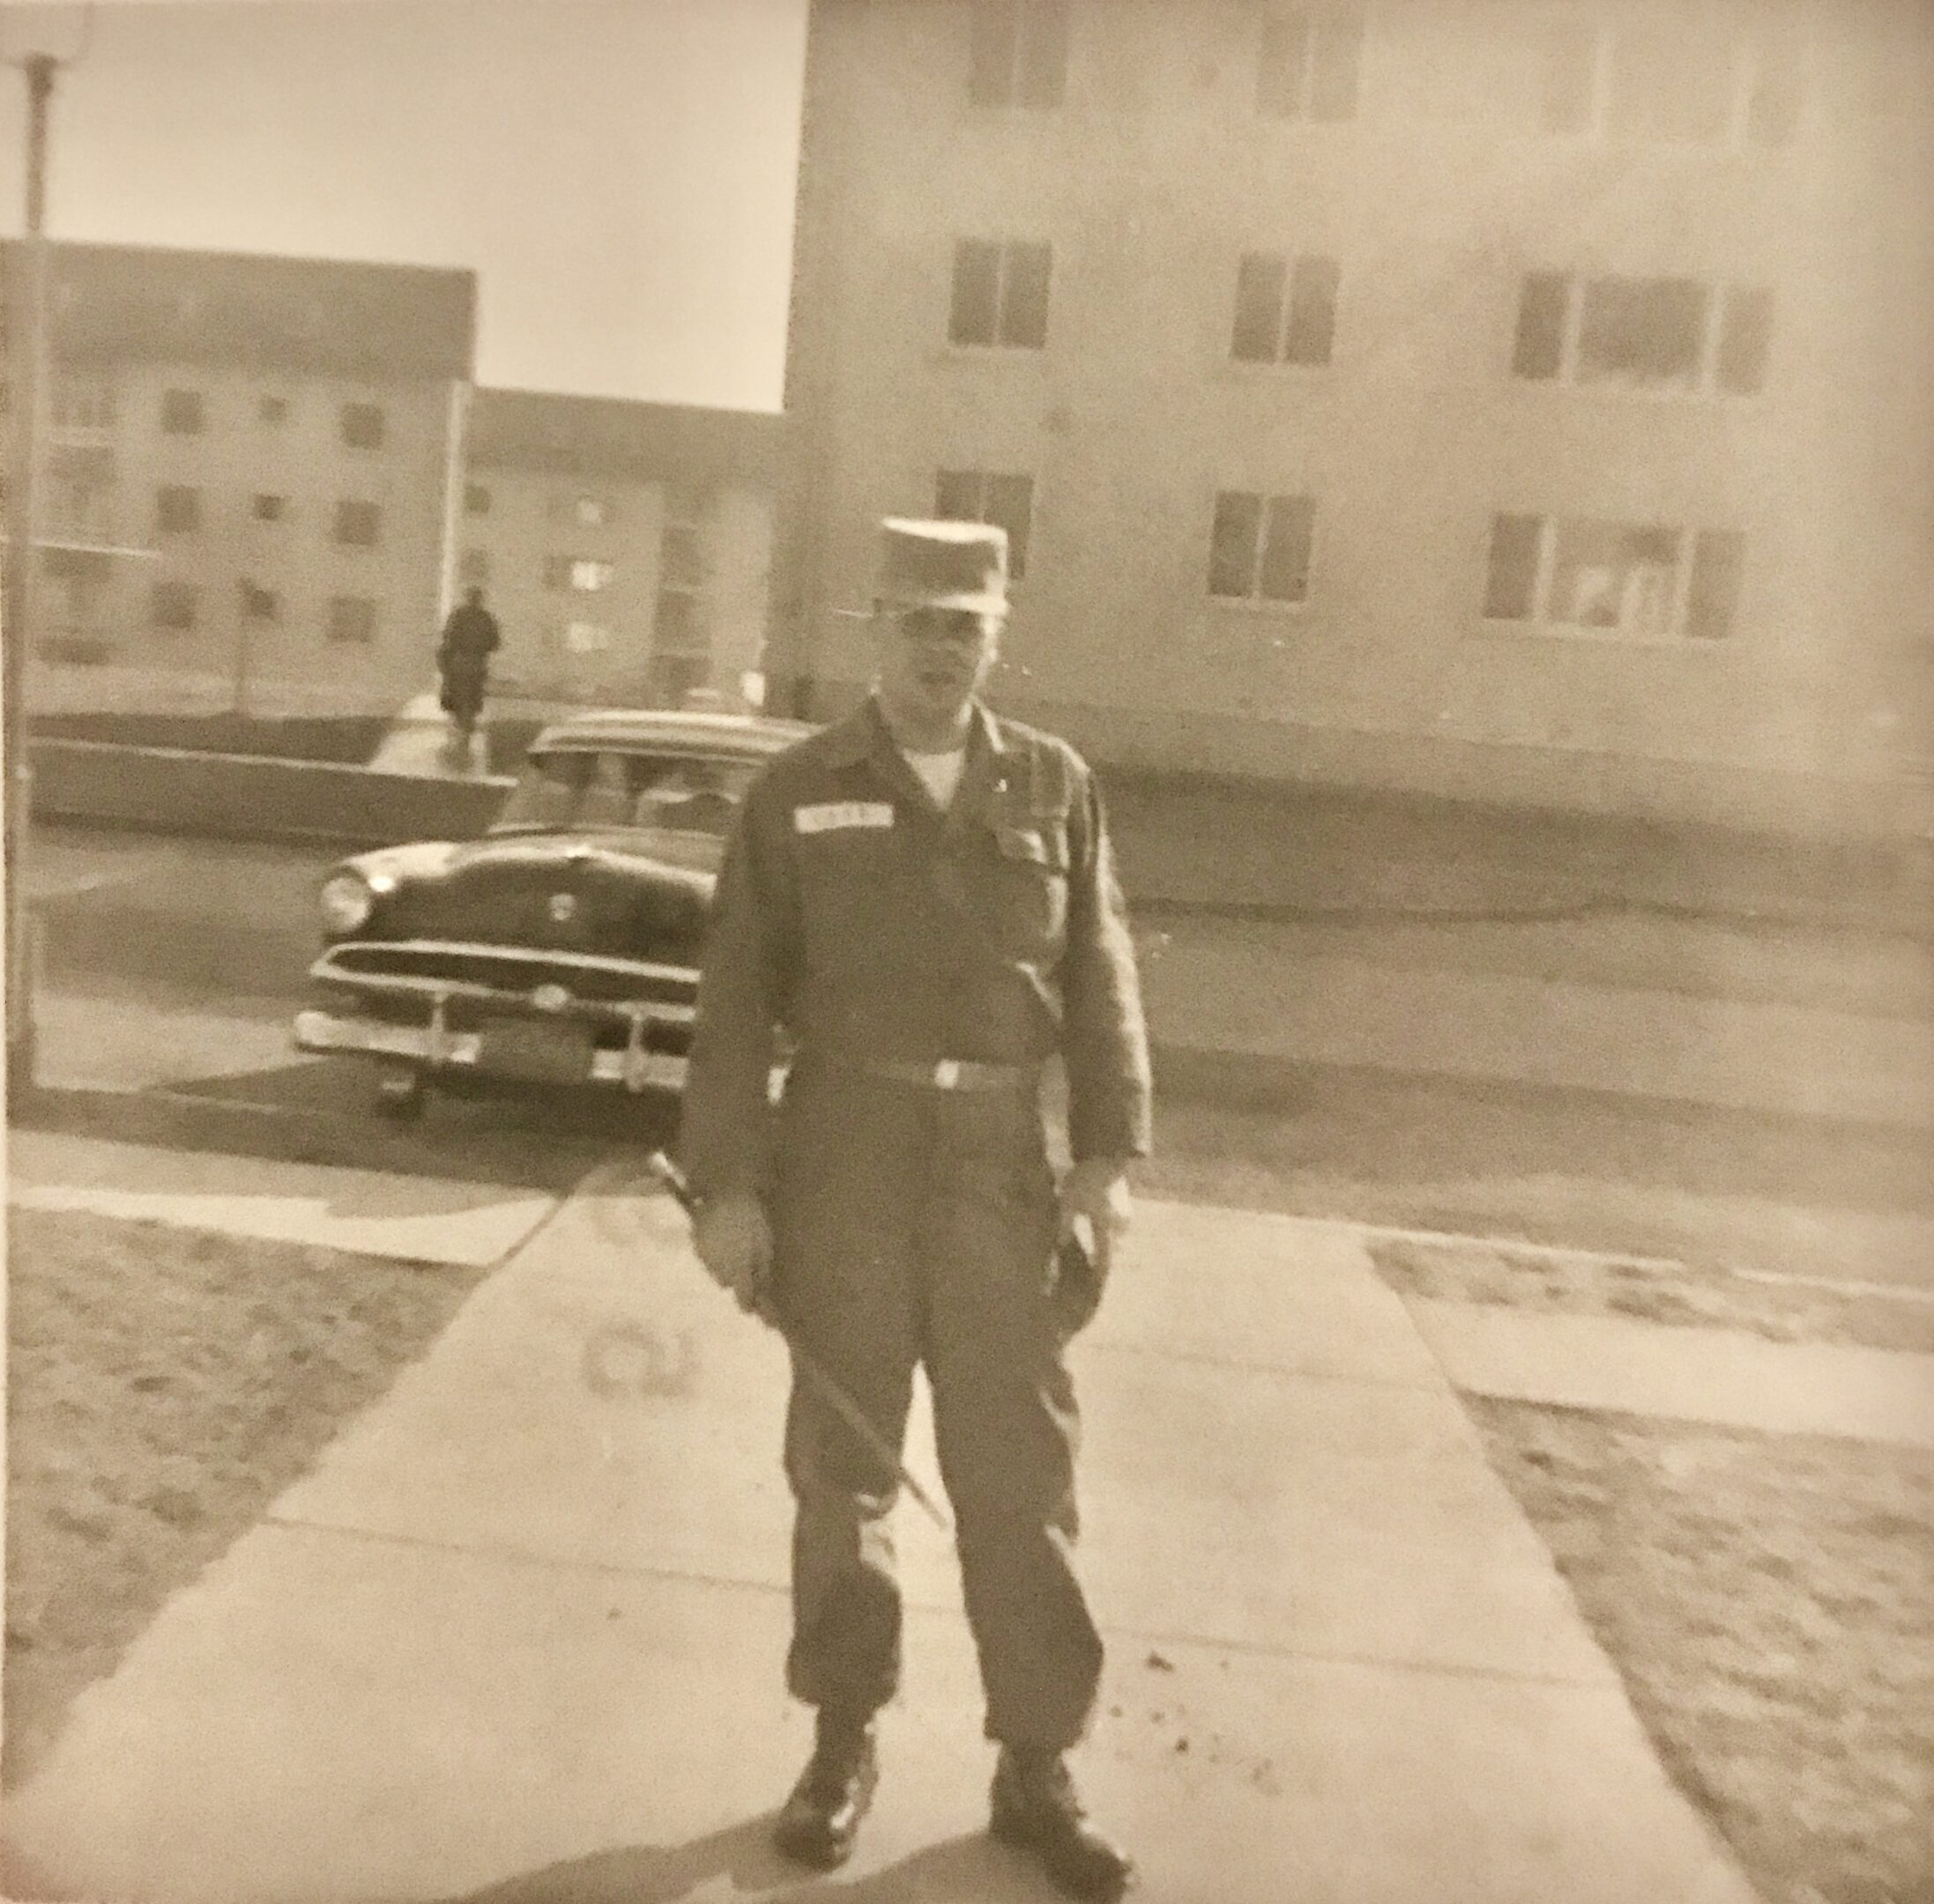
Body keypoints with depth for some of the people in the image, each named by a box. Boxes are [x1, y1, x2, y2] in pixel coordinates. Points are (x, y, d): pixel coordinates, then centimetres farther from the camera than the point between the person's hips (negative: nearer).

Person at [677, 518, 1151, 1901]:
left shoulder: (1054, 786, 5)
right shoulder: (799, 792, 1)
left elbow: (1101, 981, 5)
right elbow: (738, 999, -1)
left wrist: (1111, 1152, -4)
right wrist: (727, 1184, -6)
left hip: (998, 1158, 1)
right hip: (844, 1153, 0)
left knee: (1022, 1470, 6)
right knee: (842, 1465, 11)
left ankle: (1038, 1764, 22)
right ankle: (844, 1741, 29)